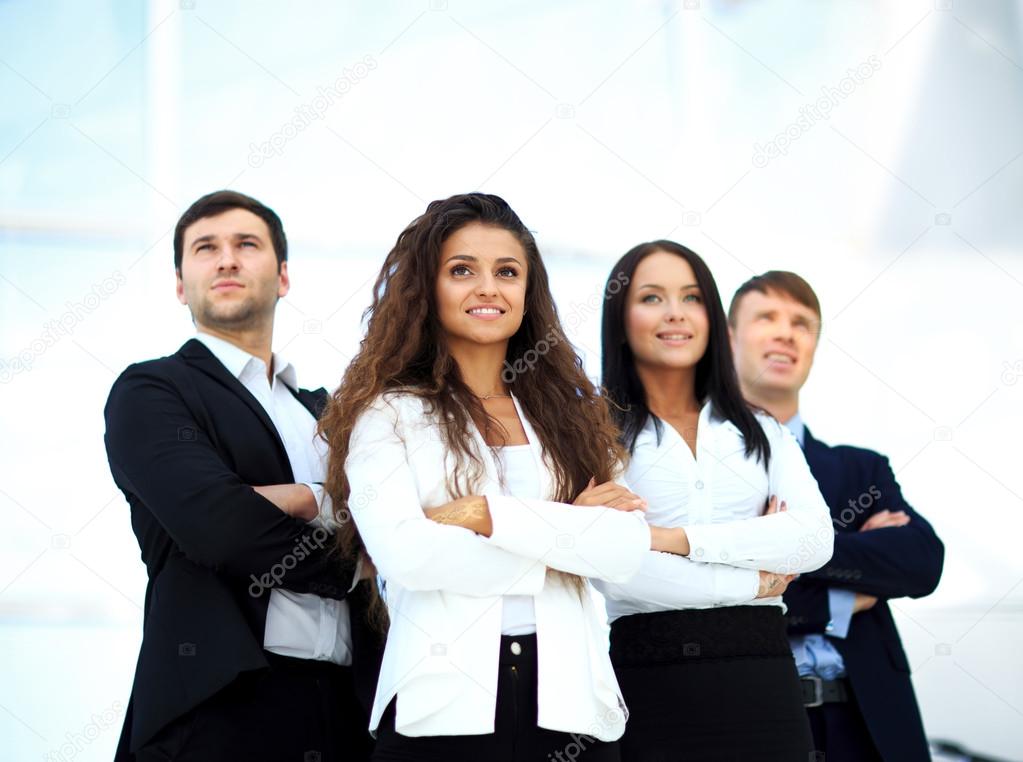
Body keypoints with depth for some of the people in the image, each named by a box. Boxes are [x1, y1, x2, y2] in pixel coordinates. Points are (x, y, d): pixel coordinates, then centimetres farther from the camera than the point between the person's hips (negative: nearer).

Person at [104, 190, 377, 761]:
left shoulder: (325, 411, 21)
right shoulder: (148, 393, 2)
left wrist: (306, 497, -9)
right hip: (220, 710, -5)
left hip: (346, 710, 5)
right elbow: (217, 524, -15)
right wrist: (349, 565, -3)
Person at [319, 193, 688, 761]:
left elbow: (628, 549, -2)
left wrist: (488, 514, -12)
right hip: (444, 708, -3)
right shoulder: (389, 413, 2)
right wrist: (568, 536, -7)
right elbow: (401, 551, -14)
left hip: (569, 698, 3)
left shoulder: (568, 411, 12)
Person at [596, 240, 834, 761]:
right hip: (649, 683, -3)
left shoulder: (763, 432, 15)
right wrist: (750, 583, -5)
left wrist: (681, 539, -11)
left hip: (760, 679, 3)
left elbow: (815, 540, -1)